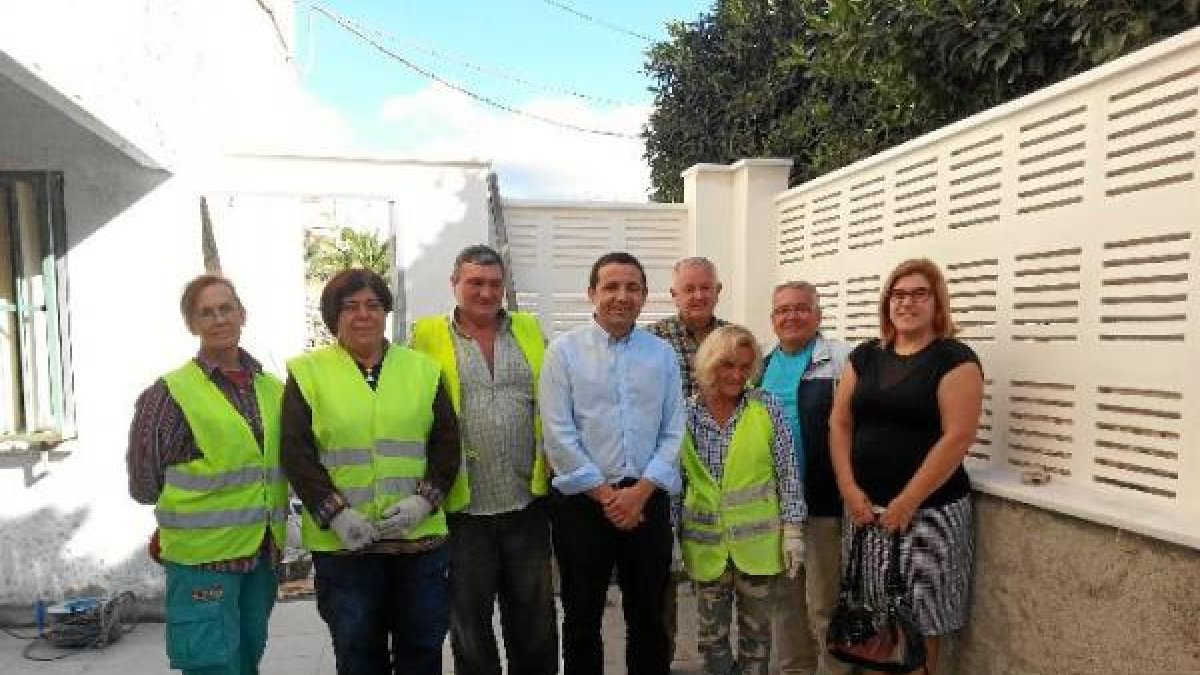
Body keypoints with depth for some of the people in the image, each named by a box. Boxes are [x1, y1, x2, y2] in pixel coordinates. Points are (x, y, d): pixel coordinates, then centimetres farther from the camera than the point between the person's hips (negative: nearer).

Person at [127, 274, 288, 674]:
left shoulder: (272, 389, 5)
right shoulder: (172, 391, -11)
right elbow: (145, 483, -6)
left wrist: (274, 519, 8)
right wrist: (194, 513, 5)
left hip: (263, 551, 5)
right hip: (202, 556, -5)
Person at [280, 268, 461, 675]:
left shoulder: (422, 368, 6)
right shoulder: (308, 372, 1)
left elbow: (446, 443, 5)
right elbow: (297, 454, -4)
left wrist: (424, 499, -9)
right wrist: (335, 513, -13)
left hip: (420, 535, 2)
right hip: (341, 541, -1)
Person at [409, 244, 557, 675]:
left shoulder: (530, 331, 7)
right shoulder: (429, 337, -1)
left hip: (528, 504, 2)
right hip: (464, 510, -2)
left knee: (535, 622, 15)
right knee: (470, 626, 14)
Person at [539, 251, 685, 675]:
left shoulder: (662, 354, 4)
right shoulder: (564, 350, -4)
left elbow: (673, 432, 2)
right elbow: (558, 435, -8)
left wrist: (640, 491, -9)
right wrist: (606, 495, -10)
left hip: (648, 500, 2)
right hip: (583, 501, -2)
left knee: (649, 617, 15)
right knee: (582, 619, 12)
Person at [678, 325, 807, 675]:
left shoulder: (767, 406, -6)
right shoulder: (684, 413, -3)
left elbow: (787, 473, -3)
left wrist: (793, 530, -4)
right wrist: (671, 536, 4)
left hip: (757, 539, -1)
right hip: (706, 541, 1)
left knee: (756, 630, 13)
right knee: (711, 634, 12)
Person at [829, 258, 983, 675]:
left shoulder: (954, 358, -6)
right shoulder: (865, 356, 9)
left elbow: (957, 437, -13)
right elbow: (839, 423, 8)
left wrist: (906, 503, -15)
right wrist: (849, 490, -4)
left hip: (927, 512, -4)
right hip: (865, 507, 4)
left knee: (917, 621, 5)